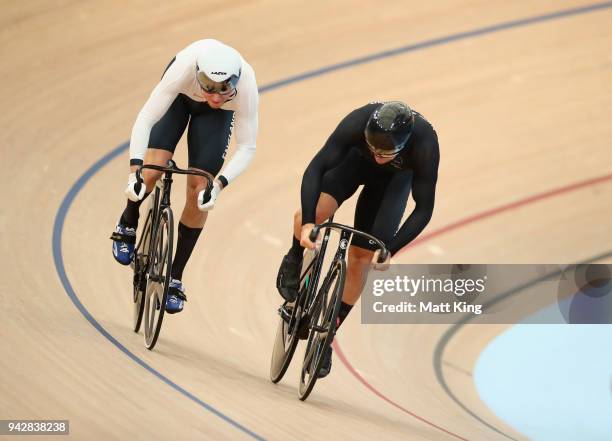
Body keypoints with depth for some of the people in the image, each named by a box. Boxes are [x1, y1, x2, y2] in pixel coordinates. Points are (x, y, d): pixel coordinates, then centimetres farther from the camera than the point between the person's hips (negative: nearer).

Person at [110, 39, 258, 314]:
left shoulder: (246, 87, -40)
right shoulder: (185, 69, -43)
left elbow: (246, 148, -30)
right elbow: (145, 119, -40)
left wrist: (220, 184, -45)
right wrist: (134, 170, -50)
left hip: (216, 116, 1)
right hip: (180, 96, -1)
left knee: (199, 190, -8)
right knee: (151, 172, -20)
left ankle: (175, 278, 5)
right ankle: (127, 225, 14)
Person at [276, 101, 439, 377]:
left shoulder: (425, 145, -40)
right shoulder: (358, 122, -41)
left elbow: (424, 208, -30)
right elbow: (316, 167, -38)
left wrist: (390, 250, -37)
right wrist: (307, 221, -49)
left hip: (396, 178, 0)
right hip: (355, 159, 0)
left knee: (361, 258, -3)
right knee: (315, 212, -28)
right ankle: (294, 261, 6)